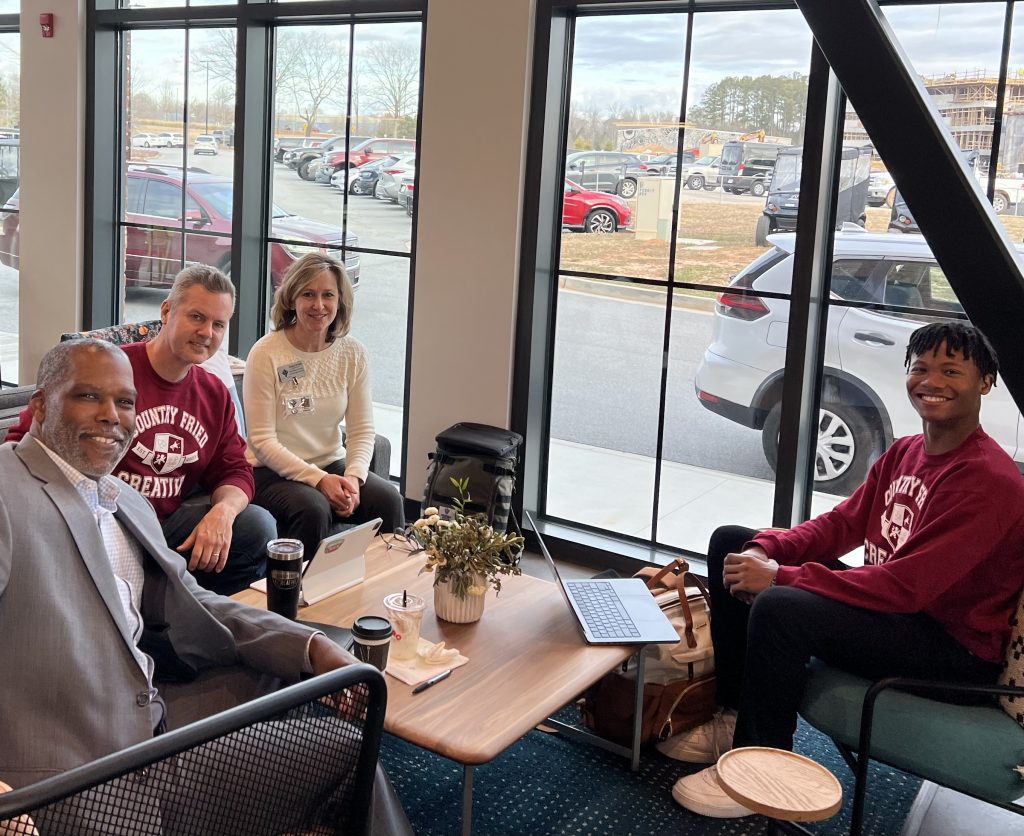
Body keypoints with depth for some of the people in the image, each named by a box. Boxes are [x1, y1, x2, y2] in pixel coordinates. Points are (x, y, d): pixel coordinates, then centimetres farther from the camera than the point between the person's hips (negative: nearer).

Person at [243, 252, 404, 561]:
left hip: (333, 465, 4)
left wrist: (353, 477, -18)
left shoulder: (353, 353, 2)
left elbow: (362, 430, 1)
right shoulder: (266, 353, -11)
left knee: (388, 499, -23)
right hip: (273, 471, -4)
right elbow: (262, 441, -13)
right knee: (314, 510, -34)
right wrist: (318, 479, -23)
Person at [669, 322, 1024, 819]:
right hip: (891, 600, 10)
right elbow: (843, 523, 8)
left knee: (778, 607, -33)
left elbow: (905, 586, -30)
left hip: (953, 643, -9)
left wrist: (780, 577, -28)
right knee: (731, 542, 6)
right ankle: (735, 719, 8)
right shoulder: (905, 452, 6)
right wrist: (767, 549, -12)